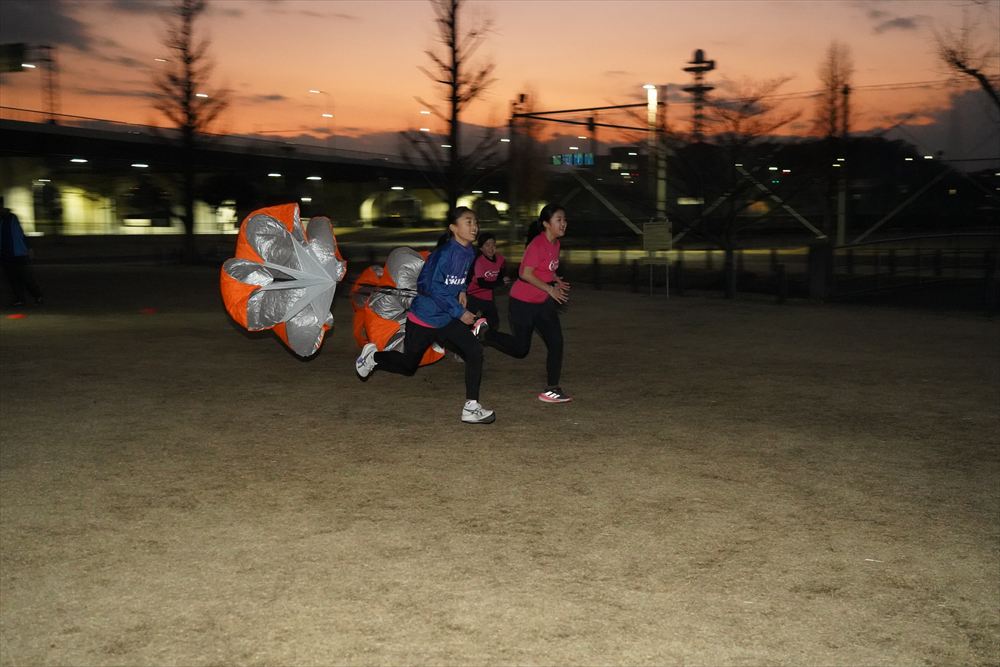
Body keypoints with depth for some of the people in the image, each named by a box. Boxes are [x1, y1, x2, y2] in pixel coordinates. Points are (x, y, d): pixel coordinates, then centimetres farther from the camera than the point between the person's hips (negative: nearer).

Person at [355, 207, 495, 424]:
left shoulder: (469, 252, 0)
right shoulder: (445, 253, -24)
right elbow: (434, 288, -26)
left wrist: (461, 290, 2)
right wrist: (459, 312, -23)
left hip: (447, 319, 7)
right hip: (424, 318, -6)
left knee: (475, 351, -13)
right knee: (408, 365, 12)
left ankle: (471, 408, -8)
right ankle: (373, 356, 41)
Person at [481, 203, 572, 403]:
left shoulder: (555, 243, 5)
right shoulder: (537, 244, -21)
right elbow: (526, 274, -24)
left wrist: (558, 282, 2)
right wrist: (550, 289, -23)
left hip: (543, 302, 8)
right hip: (523, 302, -8)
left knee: (556, 342, -3)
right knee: (521, 349, 3)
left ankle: (552, 389, 3)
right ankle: (484, 334, 23)